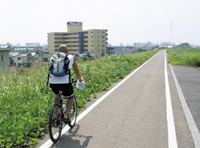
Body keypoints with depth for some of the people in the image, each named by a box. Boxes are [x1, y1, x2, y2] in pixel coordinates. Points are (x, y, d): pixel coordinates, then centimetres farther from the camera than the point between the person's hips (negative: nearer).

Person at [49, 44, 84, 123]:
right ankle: (66, 115, 8)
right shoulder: (71, 57, 17)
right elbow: (76, 71, 27)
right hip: (65, 82, -3)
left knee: (57, 95, 35)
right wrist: (80, 79, 47)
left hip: (53, 82, 3)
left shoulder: (53, 57, 22)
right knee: (71, 97, 25)